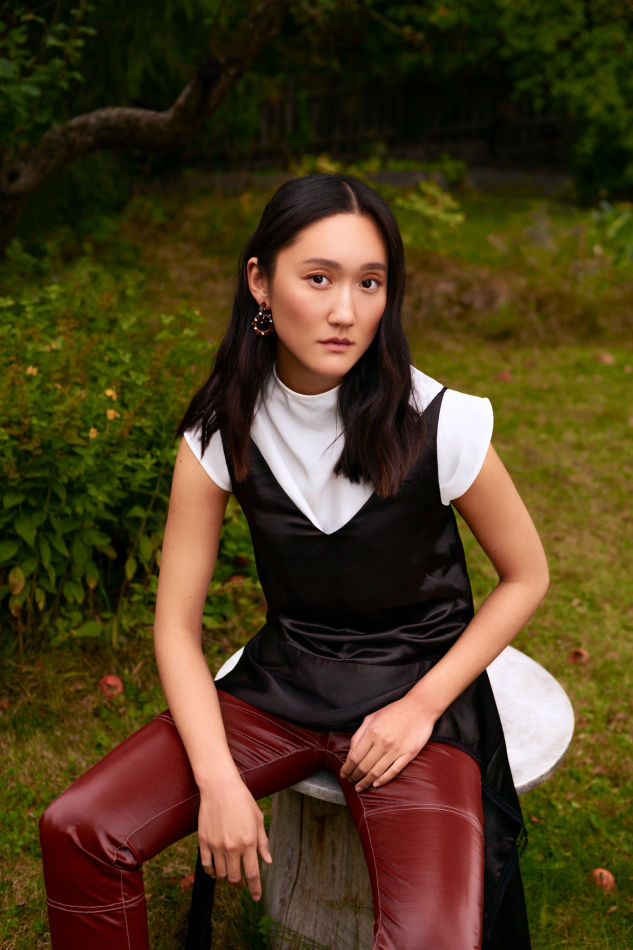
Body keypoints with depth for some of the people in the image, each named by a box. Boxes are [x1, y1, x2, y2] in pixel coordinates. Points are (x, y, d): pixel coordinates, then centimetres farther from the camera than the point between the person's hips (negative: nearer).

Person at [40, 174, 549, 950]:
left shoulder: (439, 427, -18)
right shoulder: (223, 430, -10)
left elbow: (525, 578, -3)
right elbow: (176, 623, -6)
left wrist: (421, 708, -11)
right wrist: (218, 780, -17)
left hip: (415, 690, -2)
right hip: (282, 683, 3)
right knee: (77, 834, -15)